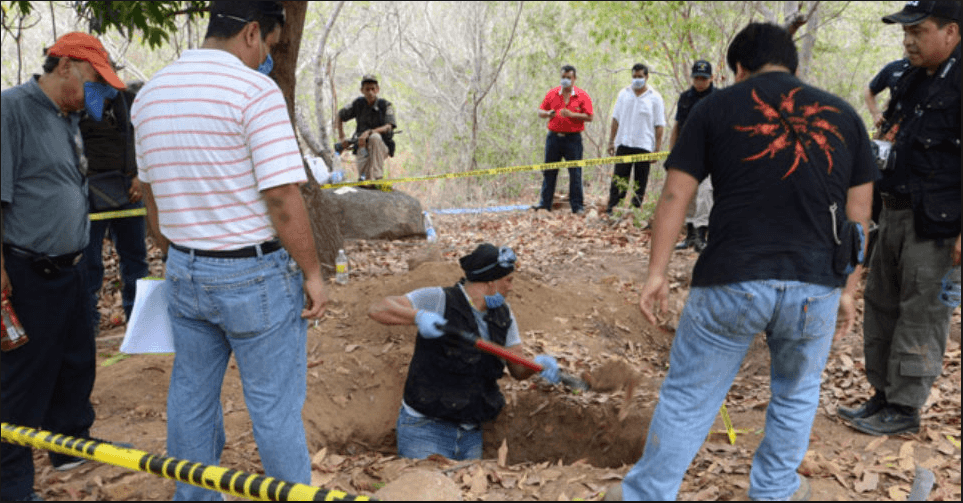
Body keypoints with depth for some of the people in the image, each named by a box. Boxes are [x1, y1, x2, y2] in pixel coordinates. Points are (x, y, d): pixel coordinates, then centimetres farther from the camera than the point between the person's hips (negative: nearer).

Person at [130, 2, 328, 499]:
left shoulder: (148, 96, 7)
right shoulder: (255, 90, -17)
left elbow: (151, 193, 16)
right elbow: (283, 200, -20)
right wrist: (312, 272, -10)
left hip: (184, 273, 7)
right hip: (255, 273, -7)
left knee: (190, 400, 18)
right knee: (274, 408, 5)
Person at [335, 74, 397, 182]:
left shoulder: (386, 105, -6)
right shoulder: (358, 103, 1)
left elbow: (388, 127, -21)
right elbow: (339, 116, 13)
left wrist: (369, 132, -36)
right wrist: (342, 138, 4)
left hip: (381, 148, -1)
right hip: (363, 146, 1)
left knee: (375, 137, -39)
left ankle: (378, 176, -34)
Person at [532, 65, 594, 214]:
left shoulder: (582, 96, 0)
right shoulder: (552, 94, 10)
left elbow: (589, 117, -6)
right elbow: (540, 112, 12)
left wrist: (571, 114, -18)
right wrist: (548, 114, -10)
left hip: (573, 139, -3)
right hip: (554, 137, 3)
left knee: (575, 173, 0)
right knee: (549, 171, 7)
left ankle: (577, 206, 7)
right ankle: (545, 203, 16)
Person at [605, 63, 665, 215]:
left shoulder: (655, 97, 3)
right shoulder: (623, 94, 11)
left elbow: (659, 125, 0)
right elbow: (616, 119, 13)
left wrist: (657, 149, -6)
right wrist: (611, 141, 7)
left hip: (644, 146, -2)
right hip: (623, 144, 2)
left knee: (640, 182, 3)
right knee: (619, 178, -2)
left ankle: (637, 208, 10)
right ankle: (611, 209, -3)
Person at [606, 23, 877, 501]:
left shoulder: (716, 107, 5)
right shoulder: (843, 115, 12)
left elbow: (675, 196, 0)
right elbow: (858, 213, 11)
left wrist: (657, 272, 4)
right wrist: (847, 287, 18)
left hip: (731, 282, -2)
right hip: (816, 287, 3)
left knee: (686, 399, 10)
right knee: (795, 394, 25)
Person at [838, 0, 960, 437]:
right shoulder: (912, 78, 14)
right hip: (895, 213, 9)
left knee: (921, 314, -2)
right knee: (881, 303, 13)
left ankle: (904, 409, 8)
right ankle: (883, 395, 24)